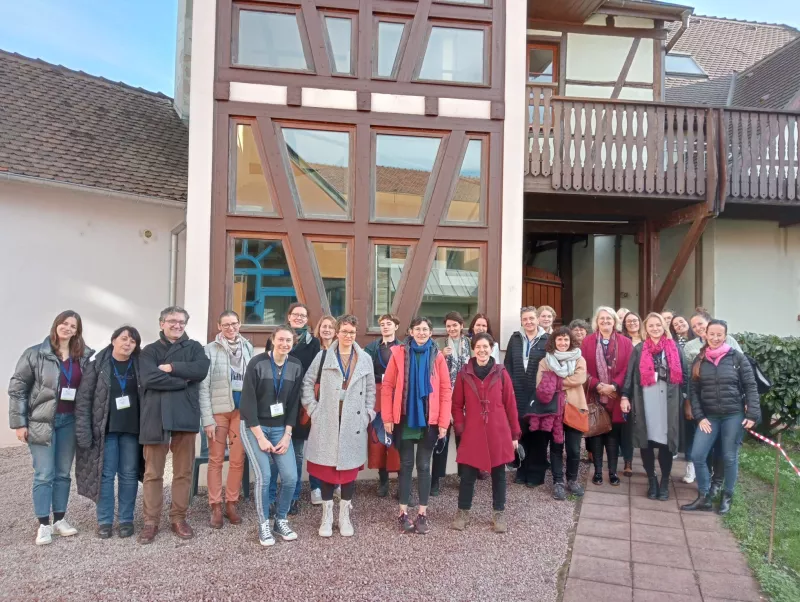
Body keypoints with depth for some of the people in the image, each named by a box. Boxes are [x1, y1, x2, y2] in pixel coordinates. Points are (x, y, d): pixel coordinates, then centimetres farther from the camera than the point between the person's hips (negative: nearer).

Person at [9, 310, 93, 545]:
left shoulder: (84, 357, 2)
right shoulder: (36, 354, -5)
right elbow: (17, 388, -4)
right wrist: (19, 422, -7)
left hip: (69, 421, 3)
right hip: (42, 421, -3)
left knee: (63, 473, 11)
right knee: (44, 474, 0)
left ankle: (59, 520, 22)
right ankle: (44, 525, 11)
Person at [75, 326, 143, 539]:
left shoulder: (140, 365, 3)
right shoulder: (97, 364, -2)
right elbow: (84, 398, -3)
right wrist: (83, 429, -10)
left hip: (131, 428, 2)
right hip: (105, 428, -1)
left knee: (129, 475, 7)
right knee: (105, 474, 3)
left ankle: (126, 520, 17)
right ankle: (104, 521, 15)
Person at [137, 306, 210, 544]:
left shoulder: (194, 347, 11)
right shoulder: (149, 351, 8)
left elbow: (201, 370, -9)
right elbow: (149, 378, -11)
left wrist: (171, 367, -10)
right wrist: (183, 380, -11)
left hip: (185, 417, 1)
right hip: (156, 418, -1)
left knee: (183, 471, 8)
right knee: (153, 473, 6)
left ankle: (179, 518, 20)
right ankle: (151, 521, 17)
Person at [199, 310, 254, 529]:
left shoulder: (248, 347, 6)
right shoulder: (210, 349, -4)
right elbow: (203, 386, -6)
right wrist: (207, 418, -11)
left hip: (242, 409, 3)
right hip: (218, 410, -2)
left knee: (238, 459, 6)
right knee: (216, 459, 4)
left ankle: (231, 503, 19)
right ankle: (216, 506, 13)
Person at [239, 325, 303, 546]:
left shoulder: (296, 366, -2)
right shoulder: (256, 363, -14)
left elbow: (294, 403, 2)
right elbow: (248, 402, -14)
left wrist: (287, 435, -5)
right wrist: (260, 437, -15)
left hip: (280, 428, 4)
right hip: (253, 427, -3)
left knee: (291, 477, -6)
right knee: (264, 476, -12)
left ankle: (281, 520, 17)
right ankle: (263, 525, 10)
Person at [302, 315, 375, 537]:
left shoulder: (365, 359, 7)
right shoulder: (323, 356, 3)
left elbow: (370, 390, 11)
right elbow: (307, 383, 4)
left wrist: (368, 414, 2)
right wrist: (313, 409, -3)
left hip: (354, 423, 1)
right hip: (327, 423, -1)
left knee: (350, 467, 6)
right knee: (326, 468, 4)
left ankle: (345, 515, 21)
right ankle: (327, 516, 18)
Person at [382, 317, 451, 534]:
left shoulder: (437, 356, -1)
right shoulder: (399, 353, -3)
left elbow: (446, 390, -1)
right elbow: (387, 386, -2)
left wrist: (443, 421, -6)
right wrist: (387, 418, -6)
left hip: (429, 420, 1)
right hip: (404, 418, 0)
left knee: (424, 466, 8)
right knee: (406, 465, 8)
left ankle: (422, 514, 19)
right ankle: (403, 513, 19)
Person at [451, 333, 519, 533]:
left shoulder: (501, 373, -1)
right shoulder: (464, 374, 0)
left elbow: (510, 405, 2)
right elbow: (457, 405, 5)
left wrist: (515, 434, 2)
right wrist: (460, 428, -6)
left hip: (498, 433, 0)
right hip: (472, 433, 0)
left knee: (498, 473, 11)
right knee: (468, 473, 6)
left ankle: (499, 514, 26)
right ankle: (463, 512, 23)